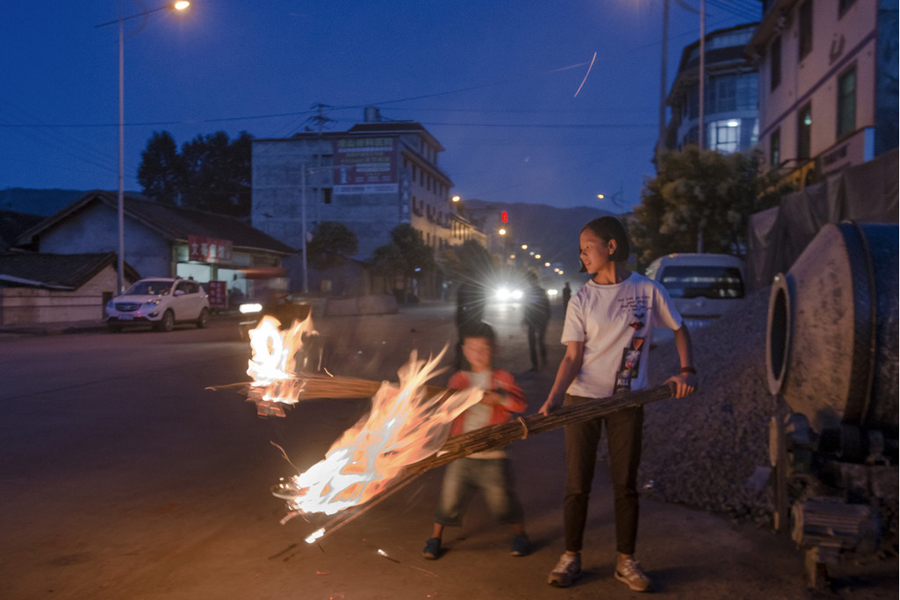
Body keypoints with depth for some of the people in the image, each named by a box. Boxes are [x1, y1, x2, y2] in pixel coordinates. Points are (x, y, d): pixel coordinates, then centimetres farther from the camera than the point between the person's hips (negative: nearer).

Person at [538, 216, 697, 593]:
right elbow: (573, 356, -5)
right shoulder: (582, 299, -1)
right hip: (582, 399, 0)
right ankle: (570, 557, 20)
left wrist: (687, 370, -2)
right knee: (577, 484, 4)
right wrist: (553, 398, -18)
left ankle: (626, 562, 22)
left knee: (625, 484, 7)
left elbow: (679, 329, 12)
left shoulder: (648, 290, -1)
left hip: (627, 401, 0)